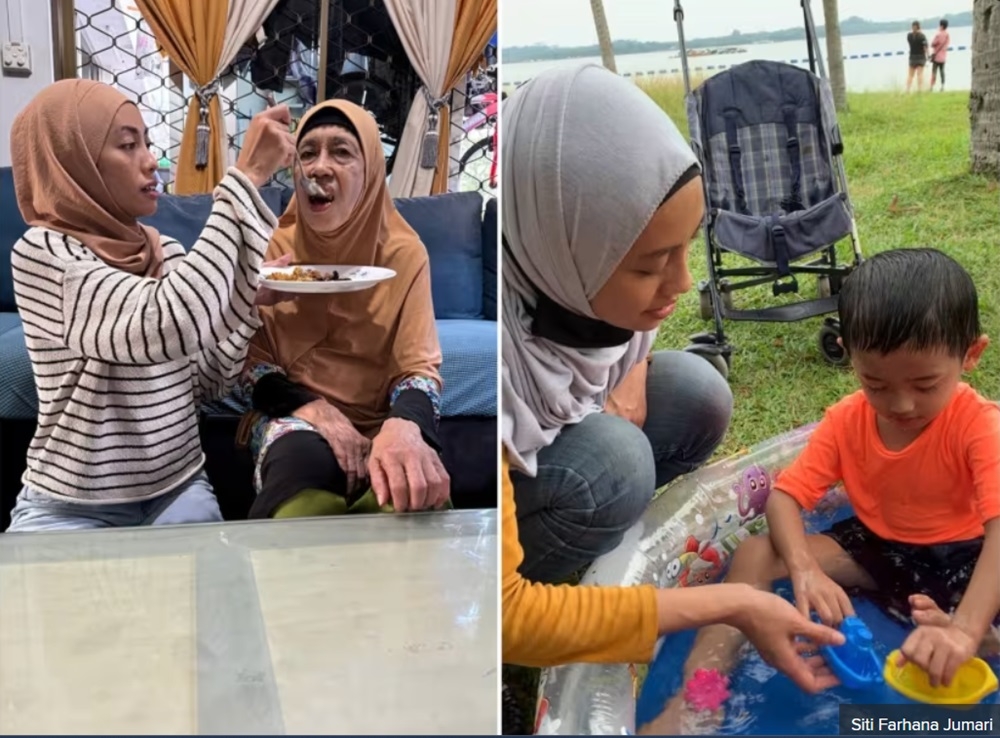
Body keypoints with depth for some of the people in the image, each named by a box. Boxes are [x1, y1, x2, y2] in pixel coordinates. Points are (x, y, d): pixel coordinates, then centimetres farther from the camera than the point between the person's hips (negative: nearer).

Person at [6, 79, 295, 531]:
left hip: (178, 489, 5)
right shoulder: (42, 253, -17)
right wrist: (246, 177, -32)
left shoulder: (169, 254, 4)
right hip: (71, 507, -4)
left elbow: (206, 384, 6)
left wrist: (249, 299, -10)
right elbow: (174, 328, -35)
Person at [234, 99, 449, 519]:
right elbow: (246, 363, 1)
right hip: (295, 417, 0)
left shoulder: (403, 253, -3)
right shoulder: (272, 248, -1)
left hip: (380, 421, 0)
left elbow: (419, 366, -8)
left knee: (413, 494, -35)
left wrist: (404, 424, -34)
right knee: (304, 460, -38)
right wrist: (311, 407, -20)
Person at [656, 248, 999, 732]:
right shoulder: (846, 421, -11)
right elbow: (784, 496, -16)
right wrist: (805, 570, -38)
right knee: (755, 553, -18)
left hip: (958, 557, -2)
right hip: (874, 547, 3)